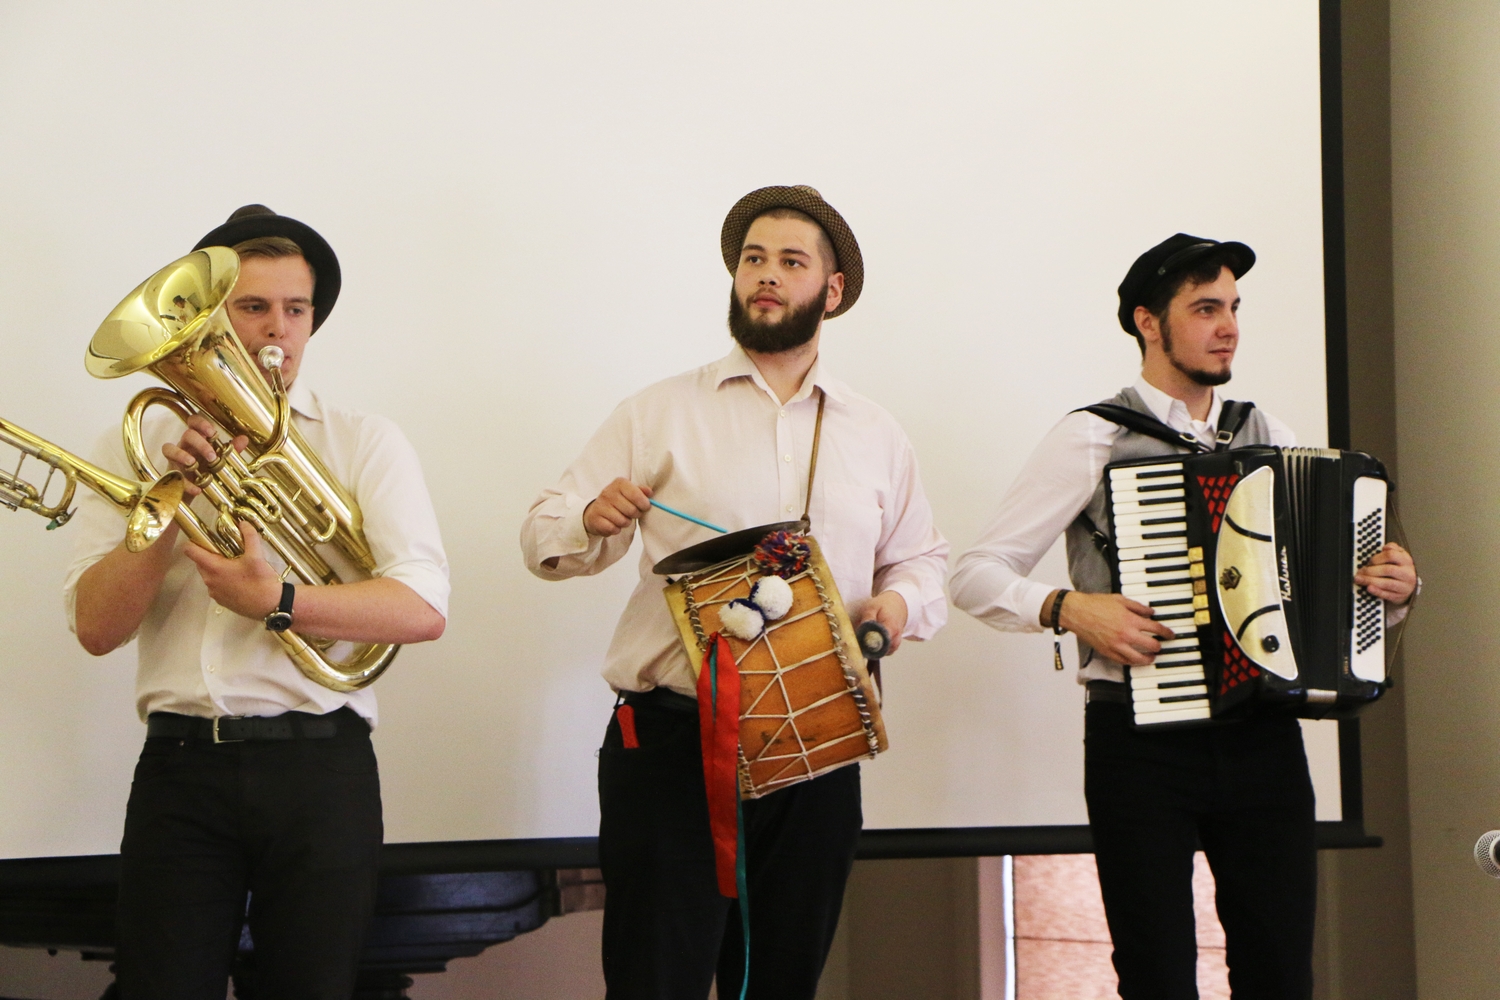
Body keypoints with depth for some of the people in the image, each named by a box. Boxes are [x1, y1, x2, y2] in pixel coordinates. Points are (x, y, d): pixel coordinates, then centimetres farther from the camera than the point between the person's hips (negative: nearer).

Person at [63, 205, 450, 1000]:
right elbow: (96, 627, -2)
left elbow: (423, 609, -8)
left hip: (319, 763, 0)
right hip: (180, 763, 1)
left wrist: (277, 603, -18)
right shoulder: (139, 443, 9)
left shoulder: (363, 443, 6)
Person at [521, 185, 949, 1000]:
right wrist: (592, 523, -19)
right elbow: (544, 537, 4)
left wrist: (900, 602, -2)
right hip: (673, 743, -3)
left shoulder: (875, 436, 14)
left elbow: (922, 558, 21)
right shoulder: (659, 414, 5)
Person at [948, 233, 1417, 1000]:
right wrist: (1070, 609, -19)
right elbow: (976, 575, -3)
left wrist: (1392, 588, 1)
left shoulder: (1269, 437, 14)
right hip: (1142, 742, -4)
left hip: (1264, 739, 4)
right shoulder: (1093, 439, -1)